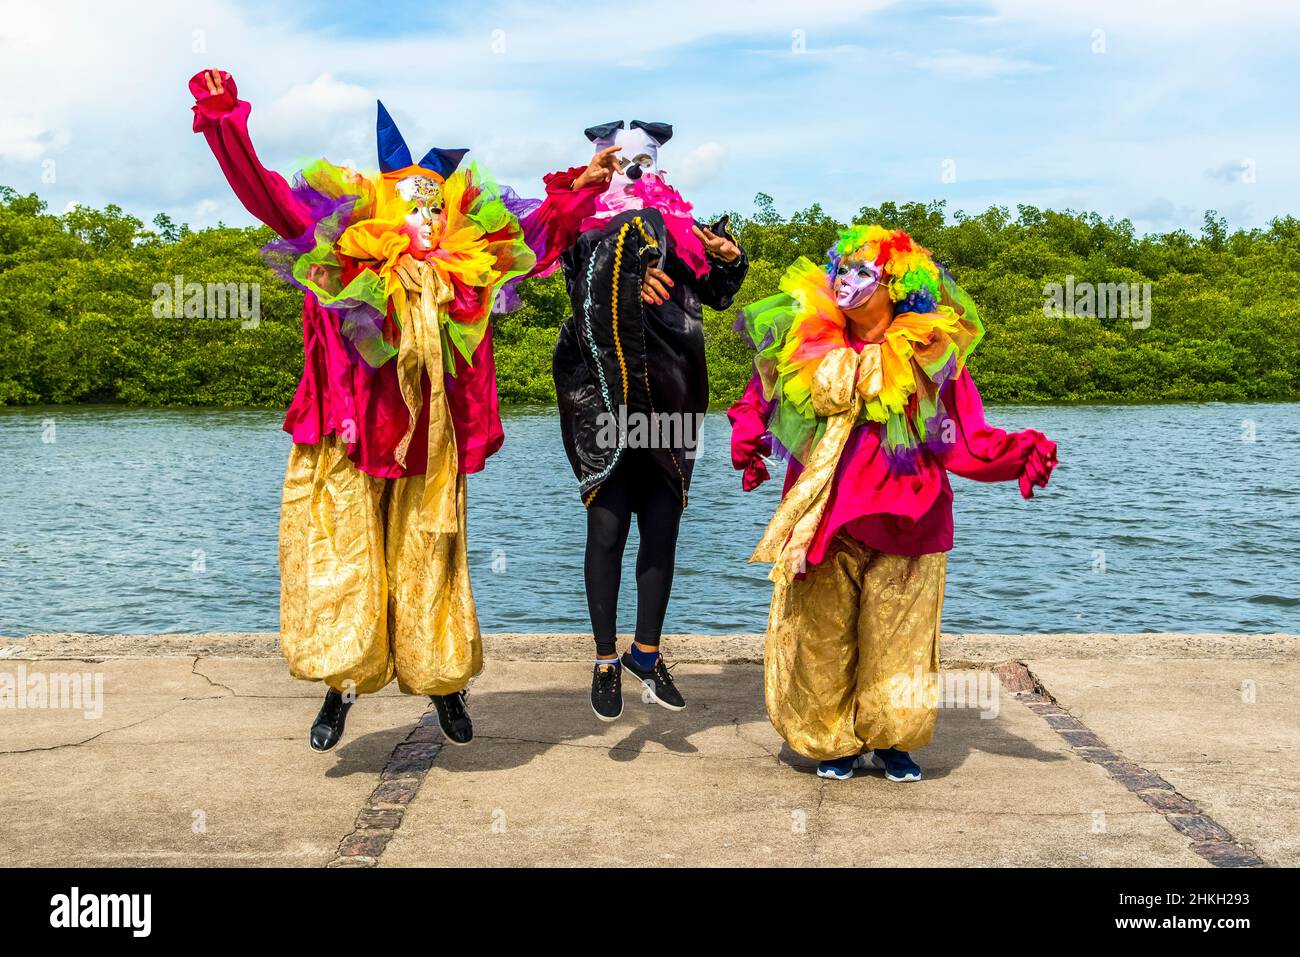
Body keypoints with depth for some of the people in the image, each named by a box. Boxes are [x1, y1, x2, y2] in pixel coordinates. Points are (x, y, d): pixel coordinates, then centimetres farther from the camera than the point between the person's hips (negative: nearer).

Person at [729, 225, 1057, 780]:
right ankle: (836, 741, 30)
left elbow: (965, 441, -7)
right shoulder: (804, 344, 2)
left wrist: (1021, 452, -22)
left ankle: (891, 742, 30)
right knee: (821, 641, 9)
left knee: (896, 642, 8)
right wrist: (746, 437, 5)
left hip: (903, 524, -1)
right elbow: (757, 398, 21)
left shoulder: (930, 355, -4)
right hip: (822, 523, 2)